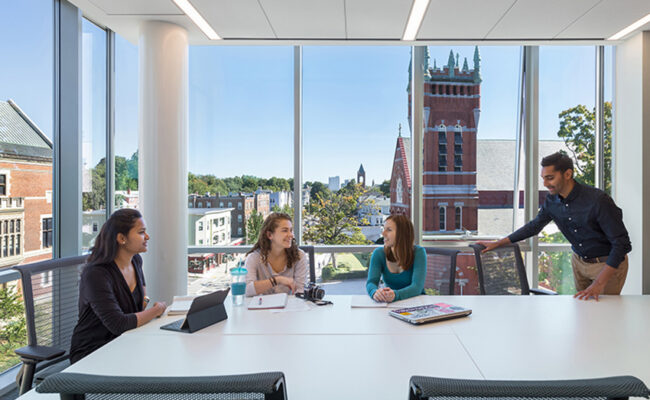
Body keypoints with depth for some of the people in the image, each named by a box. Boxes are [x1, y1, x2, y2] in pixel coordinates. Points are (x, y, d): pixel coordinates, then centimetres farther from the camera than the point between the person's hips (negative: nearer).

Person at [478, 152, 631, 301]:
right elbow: (535, 225, 7)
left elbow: (621, 243, -25)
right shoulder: (552, 200, -10)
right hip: (579, 261, 5)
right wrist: (498, 243, 4)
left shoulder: (598, 200, -28)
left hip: (608, 264, -5)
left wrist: (599, 284, -32)